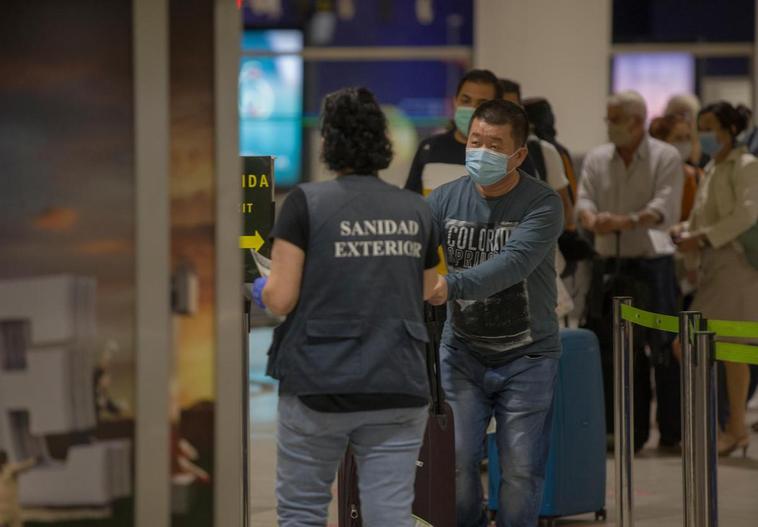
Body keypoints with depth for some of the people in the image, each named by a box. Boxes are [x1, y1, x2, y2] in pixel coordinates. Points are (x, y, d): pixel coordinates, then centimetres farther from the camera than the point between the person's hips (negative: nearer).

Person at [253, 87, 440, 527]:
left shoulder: (307, 203, -7)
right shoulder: (417, 211, 5)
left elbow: (280, 299, -7)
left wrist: (261, 289, 15)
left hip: (319, 387, -3)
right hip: (399, 389, 3)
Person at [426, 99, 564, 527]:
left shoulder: (542, 205, -13)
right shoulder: (445, 201, -2)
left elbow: (512, 263, -28)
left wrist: (451, 286, -42)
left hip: (526, 358, -2)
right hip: (463, 352, 2)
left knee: (521, 471, 1)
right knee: (456, 462, -2)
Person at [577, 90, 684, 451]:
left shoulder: (665, 158, -3)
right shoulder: (596, 159, 11)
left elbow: (664, 207, -15)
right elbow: (584, 200, 0)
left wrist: (626, 221, -31)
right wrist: (593, 220, -24)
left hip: (652, 262, -4)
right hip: (610, 262, 4)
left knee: (664, 348, -4)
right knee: (613, 350, 6)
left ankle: (672, 432, 3)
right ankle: (629, 432, 13)